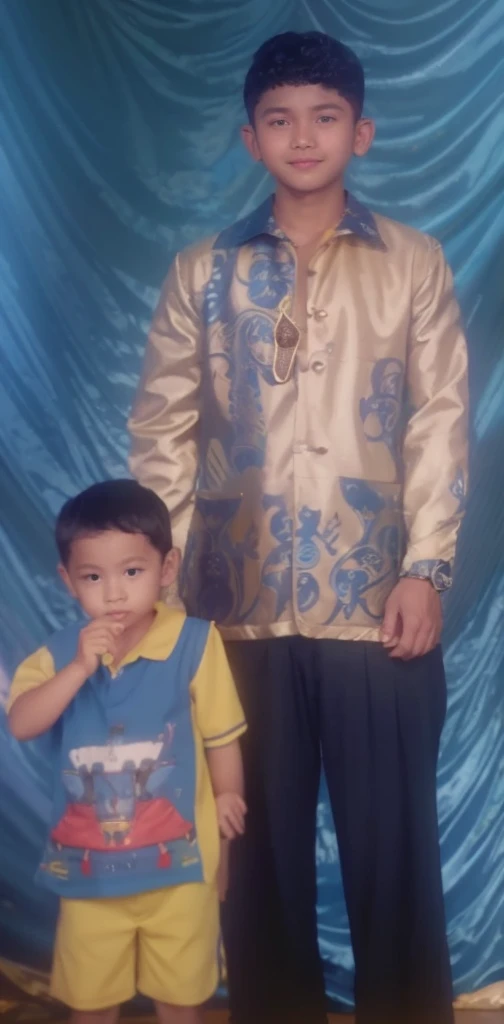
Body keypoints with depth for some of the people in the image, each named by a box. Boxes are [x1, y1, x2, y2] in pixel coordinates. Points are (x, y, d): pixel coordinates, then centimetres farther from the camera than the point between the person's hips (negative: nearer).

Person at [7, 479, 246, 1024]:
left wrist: (226, 800, 2)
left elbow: (220, 734, -5)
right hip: (88, 862, 2)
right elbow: (21, 724, -17)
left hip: (177, 859, -2)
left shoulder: (194, 642, -13)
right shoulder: (60, 653, -5)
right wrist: (79, 667, -25)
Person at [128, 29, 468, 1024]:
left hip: (377, 605, -1)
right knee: (258, 842, 11)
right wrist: (156, 579, -2)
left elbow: (441, 424, 2)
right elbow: (162, 431, 5)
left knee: (393, 841, 6)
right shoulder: (202, 272, 7)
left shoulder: (415, 264, 6)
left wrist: (427, 569, -6)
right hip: (241, 607, 1)